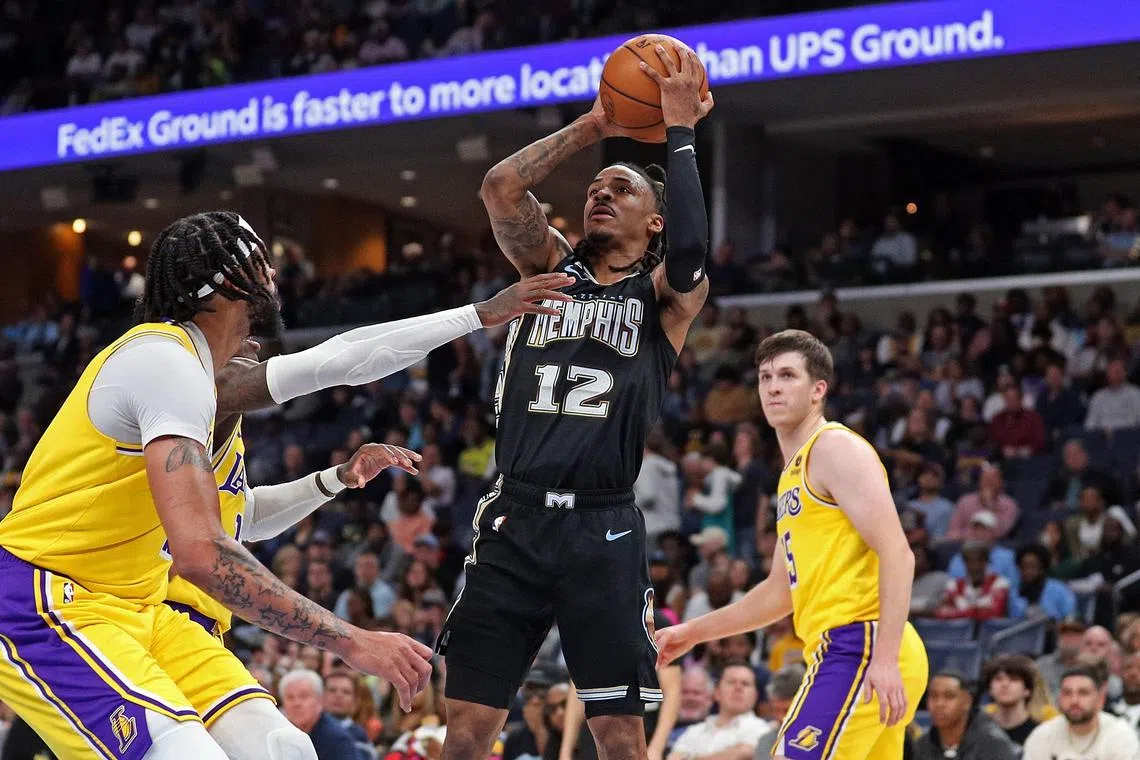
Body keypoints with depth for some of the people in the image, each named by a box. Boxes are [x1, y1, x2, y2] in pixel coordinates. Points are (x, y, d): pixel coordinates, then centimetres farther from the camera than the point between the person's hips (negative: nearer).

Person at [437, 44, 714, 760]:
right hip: (514, 520, 2)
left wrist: (680, 132, -10)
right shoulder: (550, 264, 14)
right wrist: (593, 127, 2)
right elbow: (501, 187, -2)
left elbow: (689, 250, -17)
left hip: (602, 531, -2)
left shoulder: (666, 293, 6)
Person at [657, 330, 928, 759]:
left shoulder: (836, 449, -6)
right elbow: (782, 591, 32)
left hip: (859, 647, -10)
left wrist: (884, 658, -25)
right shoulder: (794, 472, 24)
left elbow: (896, 554, -16)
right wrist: (694, 632, 32)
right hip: (845, 649, 10)